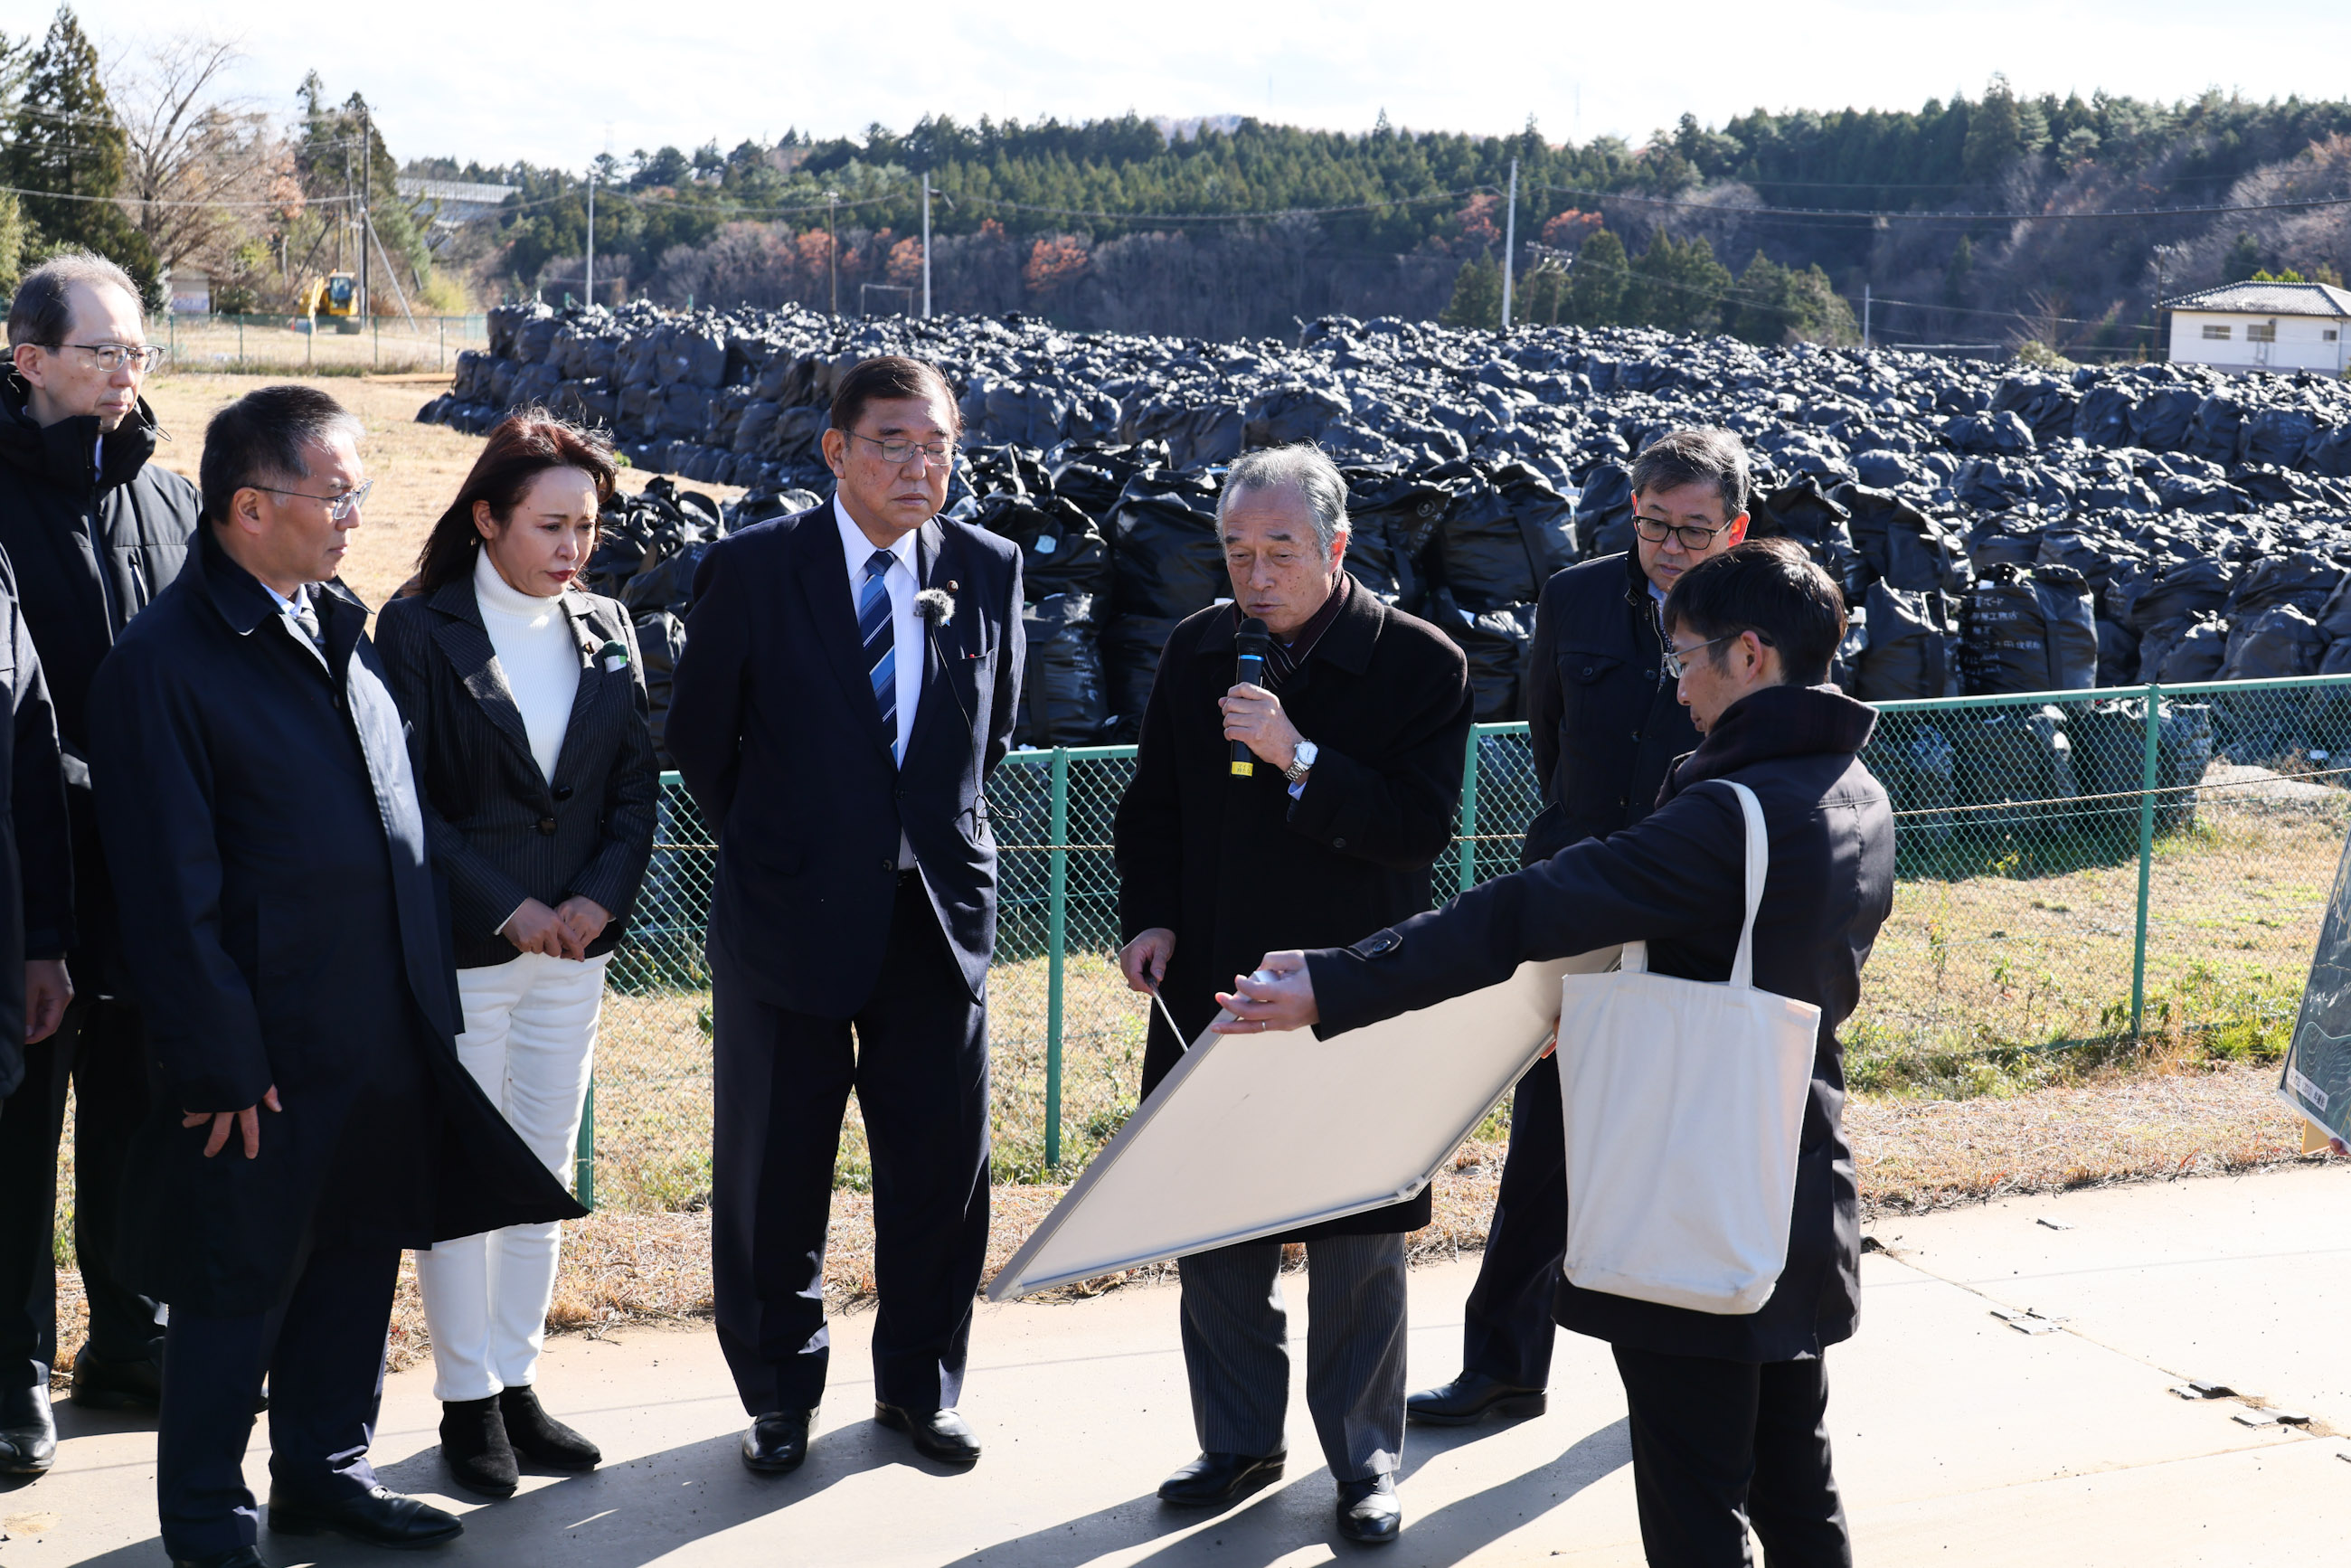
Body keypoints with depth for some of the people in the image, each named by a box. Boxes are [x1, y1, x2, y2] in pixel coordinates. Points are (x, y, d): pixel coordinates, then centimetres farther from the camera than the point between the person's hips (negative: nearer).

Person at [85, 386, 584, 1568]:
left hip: (385, 1038, 7)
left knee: (359, 1261, 18)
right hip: (266, 1053, -7)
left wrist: (423, 999, 13)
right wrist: (219, 1064, -16)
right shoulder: (164, 663, -15)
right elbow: (172, 892, -16)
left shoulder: (340, 626, 9)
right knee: (236, 1289, 7)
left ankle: (324, 1471, 36)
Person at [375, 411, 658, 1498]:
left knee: (544, 1173, 11)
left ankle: (516, 1381, 23)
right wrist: (506, 907, -15)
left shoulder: (605, 630, 6)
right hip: (460, 948, -5)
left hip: (572, 949, 5)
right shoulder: (419, 629, -8)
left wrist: (601, 895, -8)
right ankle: (467, 1400, 14)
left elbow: (636, 782, 7)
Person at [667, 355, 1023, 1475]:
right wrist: (769, 848, 6)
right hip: (792, 914, -2)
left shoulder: (987, 569, 1)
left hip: (938, 917, 3)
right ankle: (780, 1395, 26)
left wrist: (941, 833, 11)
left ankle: (919, 1386, 28)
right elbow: (699, 734, 2)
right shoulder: (753, 569, -7)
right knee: (775, 1172, 8)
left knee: (942, 1163, 10)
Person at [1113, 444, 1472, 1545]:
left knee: (1358, 1243, 5)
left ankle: (1365, 1461, 21)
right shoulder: (1196, 652, 5)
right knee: (1215, 1229, 12)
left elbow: (1423, 826, -15)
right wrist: (1149, 917, -1)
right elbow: (1153, 806, 15)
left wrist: (1299, 757, -25)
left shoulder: (1419, 663, -8)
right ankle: (1237, 1440, 29)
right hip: (1211, 989, 4)